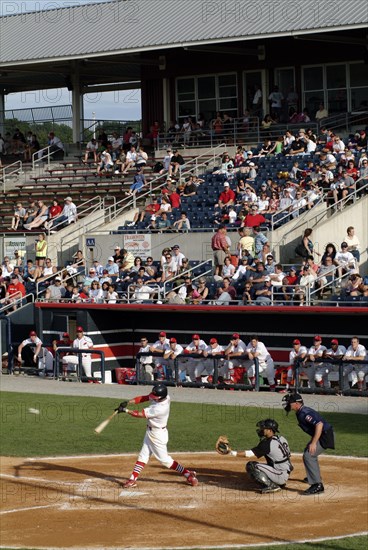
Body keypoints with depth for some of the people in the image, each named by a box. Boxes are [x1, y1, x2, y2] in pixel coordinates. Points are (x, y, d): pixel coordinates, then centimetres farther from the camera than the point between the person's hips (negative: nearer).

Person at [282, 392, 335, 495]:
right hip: (322, 435, 11)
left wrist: (313, 442, -37)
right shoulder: (301, 412, 9)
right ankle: (314, 477, 51)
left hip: (325, 435, -11)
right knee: (309, 452, 30)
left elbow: (319, 424, -35)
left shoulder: (304, 413, -23)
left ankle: (317, 485, -25)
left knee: (308, 455, -21)